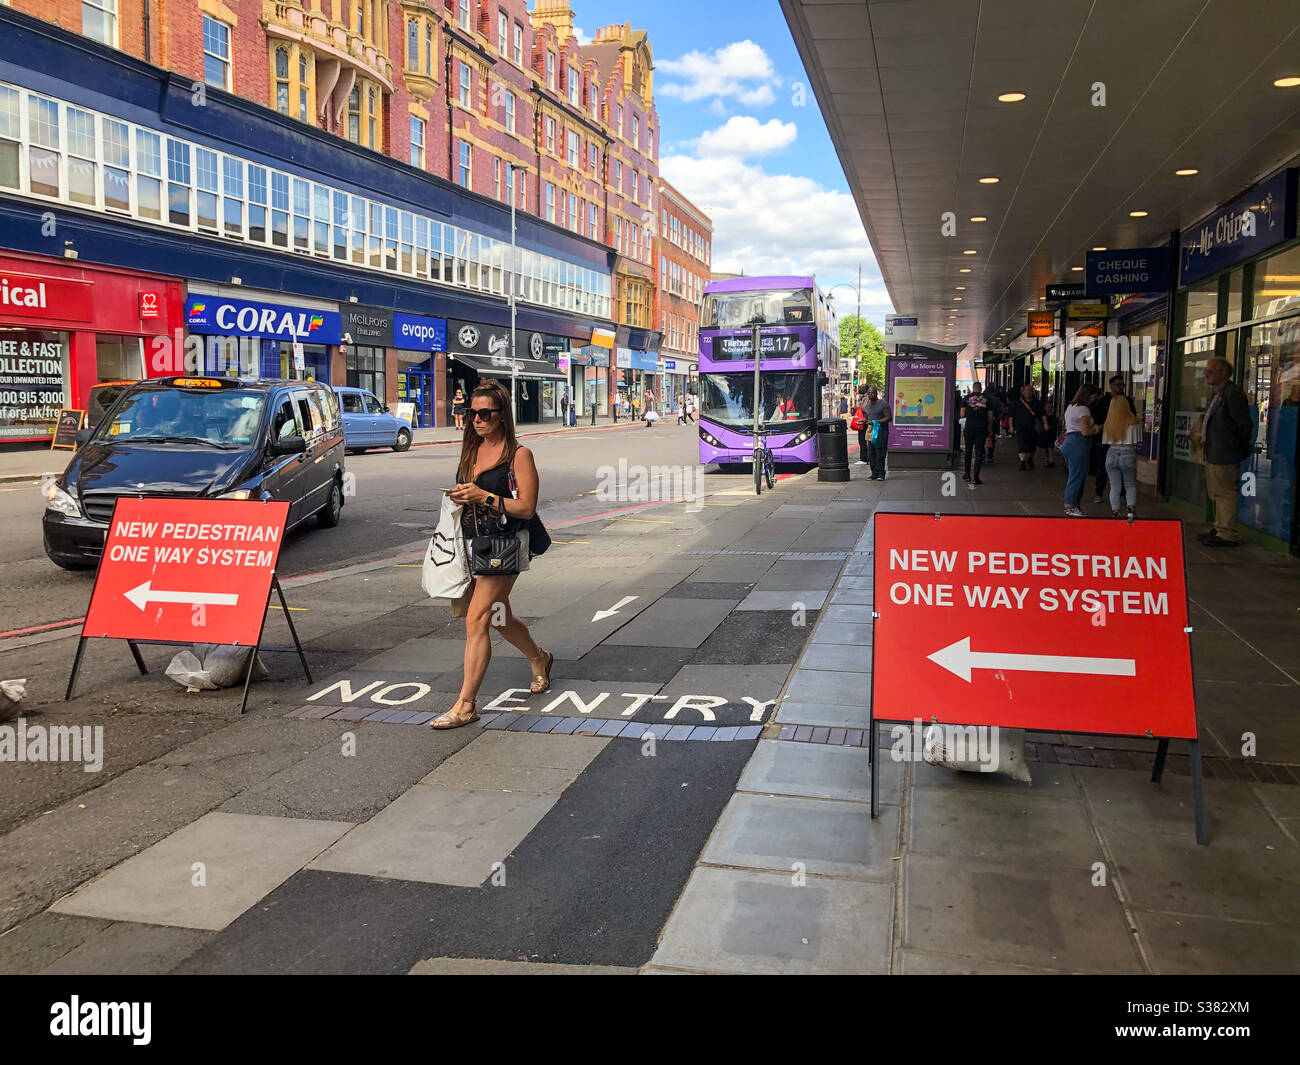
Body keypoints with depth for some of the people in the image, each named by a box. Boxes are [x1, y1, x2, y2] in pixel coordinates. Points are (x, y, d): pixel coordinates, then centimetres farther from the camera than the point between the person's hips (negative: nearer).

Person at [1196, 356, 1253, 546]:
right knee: (1215, 493, 19)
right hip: (1213, 453, 11)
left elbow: (1245, 424, -15)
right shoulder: (1216, 393, 14)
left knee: (1225, 493, -6)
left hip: (1225, 456, -11)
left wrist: (1244, 448, -6)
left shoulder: (1232, 394, -17)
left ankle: (1228, 535, -1)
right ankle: (1219, 528, 30)